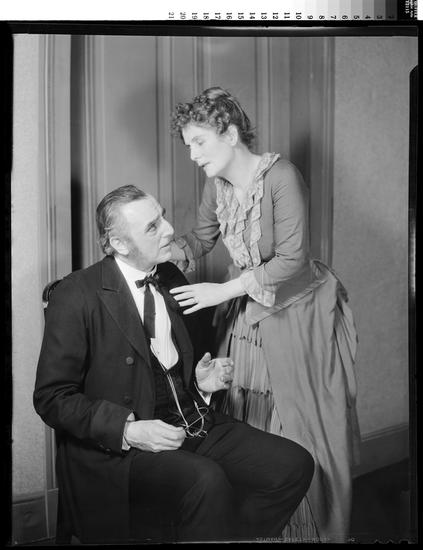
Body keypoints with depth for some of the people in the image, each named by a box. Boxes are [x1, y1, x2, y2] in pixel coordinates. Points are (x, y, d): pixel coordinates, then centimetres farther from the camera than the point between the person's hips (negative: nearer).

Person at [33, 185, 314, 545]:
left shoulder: (172, 279, 11)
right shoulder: (76, 297, -9)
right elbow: (51, 397, -9)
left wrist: (203, 382, 2)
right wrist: (129, 430, -20)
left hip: (194, 424, 7)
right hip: (119, 448, -6)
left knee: (295, 465, -10)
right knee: (207, 481, -34)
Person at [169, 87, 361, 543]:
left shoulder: (281, 176, -20)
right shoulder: (216, 183, 1)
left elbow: (292, 260, -22)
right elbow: (200, 238, 14)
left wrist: (224, 290, -23)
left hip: (296, 313, -6)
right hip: (245, 312, 6)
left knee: (304, 435, 4)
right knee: (246, 429, 10)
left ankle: (315, 529, 24)